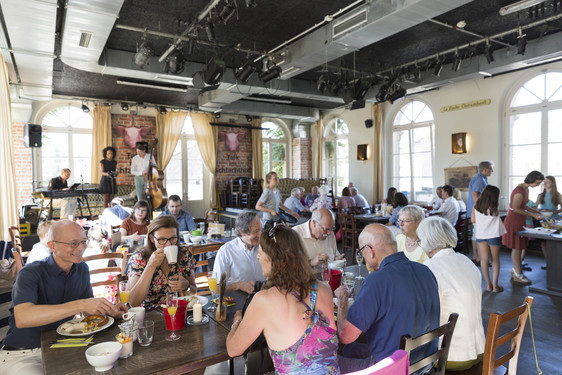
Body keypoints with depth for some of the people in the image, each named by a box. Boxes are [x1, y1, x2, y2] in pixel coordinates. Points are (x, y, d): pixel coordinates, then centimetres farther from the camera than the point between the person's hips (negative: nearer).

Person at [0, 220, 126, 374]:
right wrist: (81, 305, -42)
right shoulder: (31, 274, -18)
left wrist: (109, 310, -14)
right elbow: (22, 318, -35)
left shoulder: (82, 269, 1)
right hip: (22, 354, -4)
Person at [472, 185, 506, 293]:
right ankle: (495, 285, 12)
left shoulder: (476, 206, -2)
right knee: (495, 260, 10)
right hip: (494, 235, -1)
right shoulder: (495, 207, -7)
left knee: (484, 260, 6)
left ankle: (488, 285, 10)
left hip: (480, 235, 1)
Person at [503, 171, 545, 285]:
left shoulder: (526, 189, 10)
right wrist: (533, 215, -18)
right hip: (514, 221, -10)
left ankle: (515, 270, 23)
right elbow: (516, 209, -22)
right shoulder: (520, 190, -21)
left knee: (519, 246, 13)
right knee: (516, 247, -2)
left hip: (520, 221, 10)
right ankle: (517, 275, 6)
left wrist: (537, 211, 10)